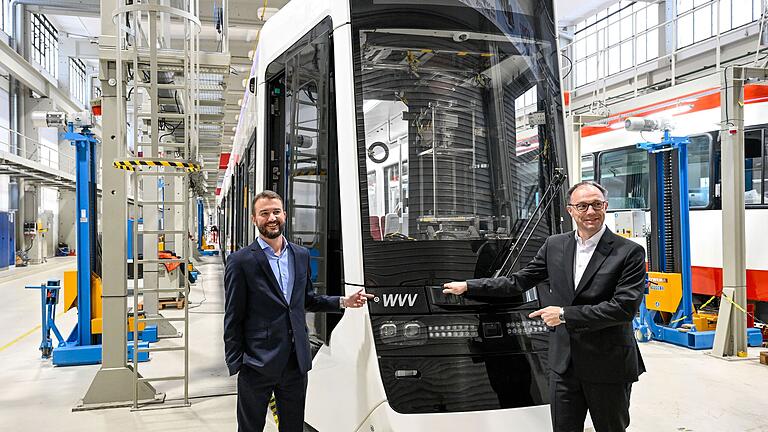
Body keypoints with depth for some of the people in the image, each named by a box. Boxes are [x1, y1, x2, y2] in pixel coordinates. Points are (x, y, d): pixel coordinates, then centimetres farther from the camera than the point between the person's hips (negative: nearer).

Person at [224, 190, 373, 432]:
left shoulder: (301, 255, 8)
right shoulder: (241, 261, -8)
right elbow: (233, 318, -7)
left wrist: (344, 302, 7)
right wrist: (235, 364, -9)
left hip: (296, 363, 5)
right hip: (257, 366, -4)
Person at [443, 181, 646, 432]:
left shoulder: (630, 252, -9)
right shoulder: (554, 246, 4)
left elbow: (625, 307, -18)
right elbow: (518, 282, 11)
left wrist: (565, 314, -19)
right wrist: (467, 287, 10)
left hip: (609, 368, -3)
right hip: (564, 364, 3)